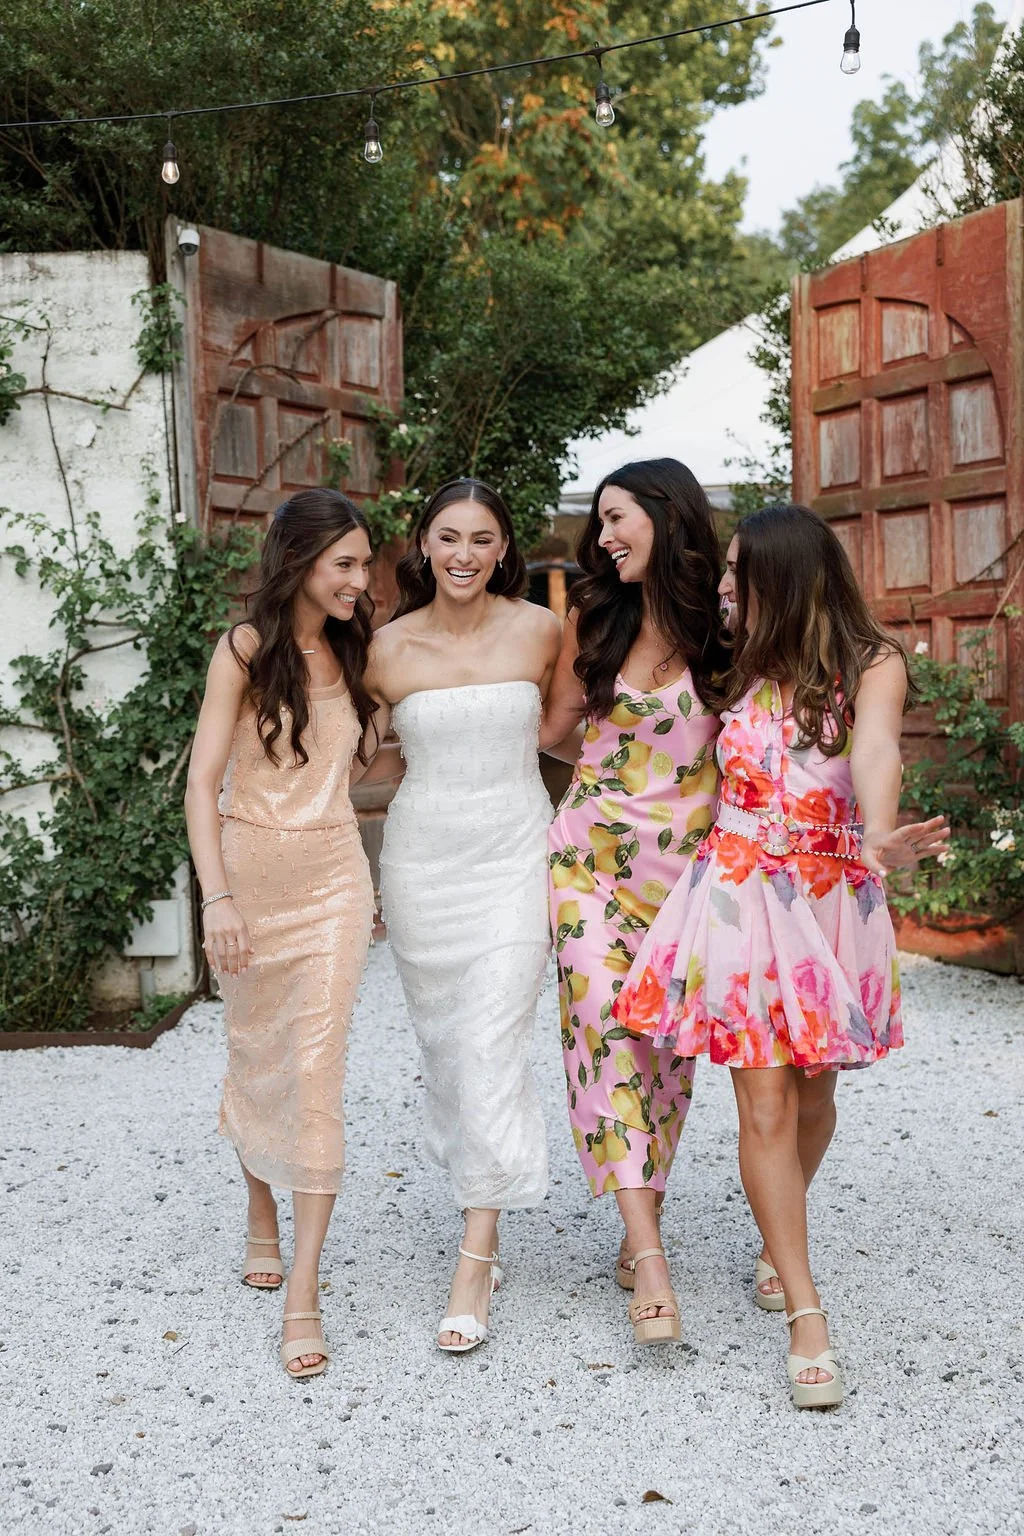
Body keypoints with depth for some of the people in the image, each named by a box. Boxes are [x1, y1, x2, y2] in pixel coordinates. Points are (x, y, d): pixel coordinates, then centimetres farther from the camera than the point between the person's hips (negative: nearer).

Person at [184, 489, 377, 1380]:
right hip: (251, 876, -2)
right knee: (256, 1062, 13)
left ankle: (303, 1292, -5)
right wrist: (218, 898, -22)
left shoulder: (349, 652, 7)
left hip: (333, 880, 2)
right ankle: (262, 1222, 38)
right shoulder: (246, 651, -7)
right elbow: (202, 784, -11)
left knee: (317, 1073, -6)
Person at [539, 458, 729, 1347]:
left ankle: (640, 1230, 16)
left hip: (685, 859, -1)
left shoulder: (724, 624, -2)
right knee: (603, 1024, -11)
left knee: (666, 1036, 2)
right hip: (592, 849, 2)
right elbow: (555, 728, 16)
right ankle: (648, 1253, -12)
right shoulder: (592, 618, 7)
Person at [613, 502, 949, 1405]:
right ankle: (807, 1317, 1)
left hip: (833, 899, -2)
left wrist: (880, 840, -45)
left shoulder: (872, 666, -7)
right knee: (765, 1105, -5)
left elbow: (874, 751, -29)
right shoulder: (746, 672, 7)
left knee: (813, 1095, 12)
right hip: (742, 898, 2)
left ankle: (777, 1240, 42)